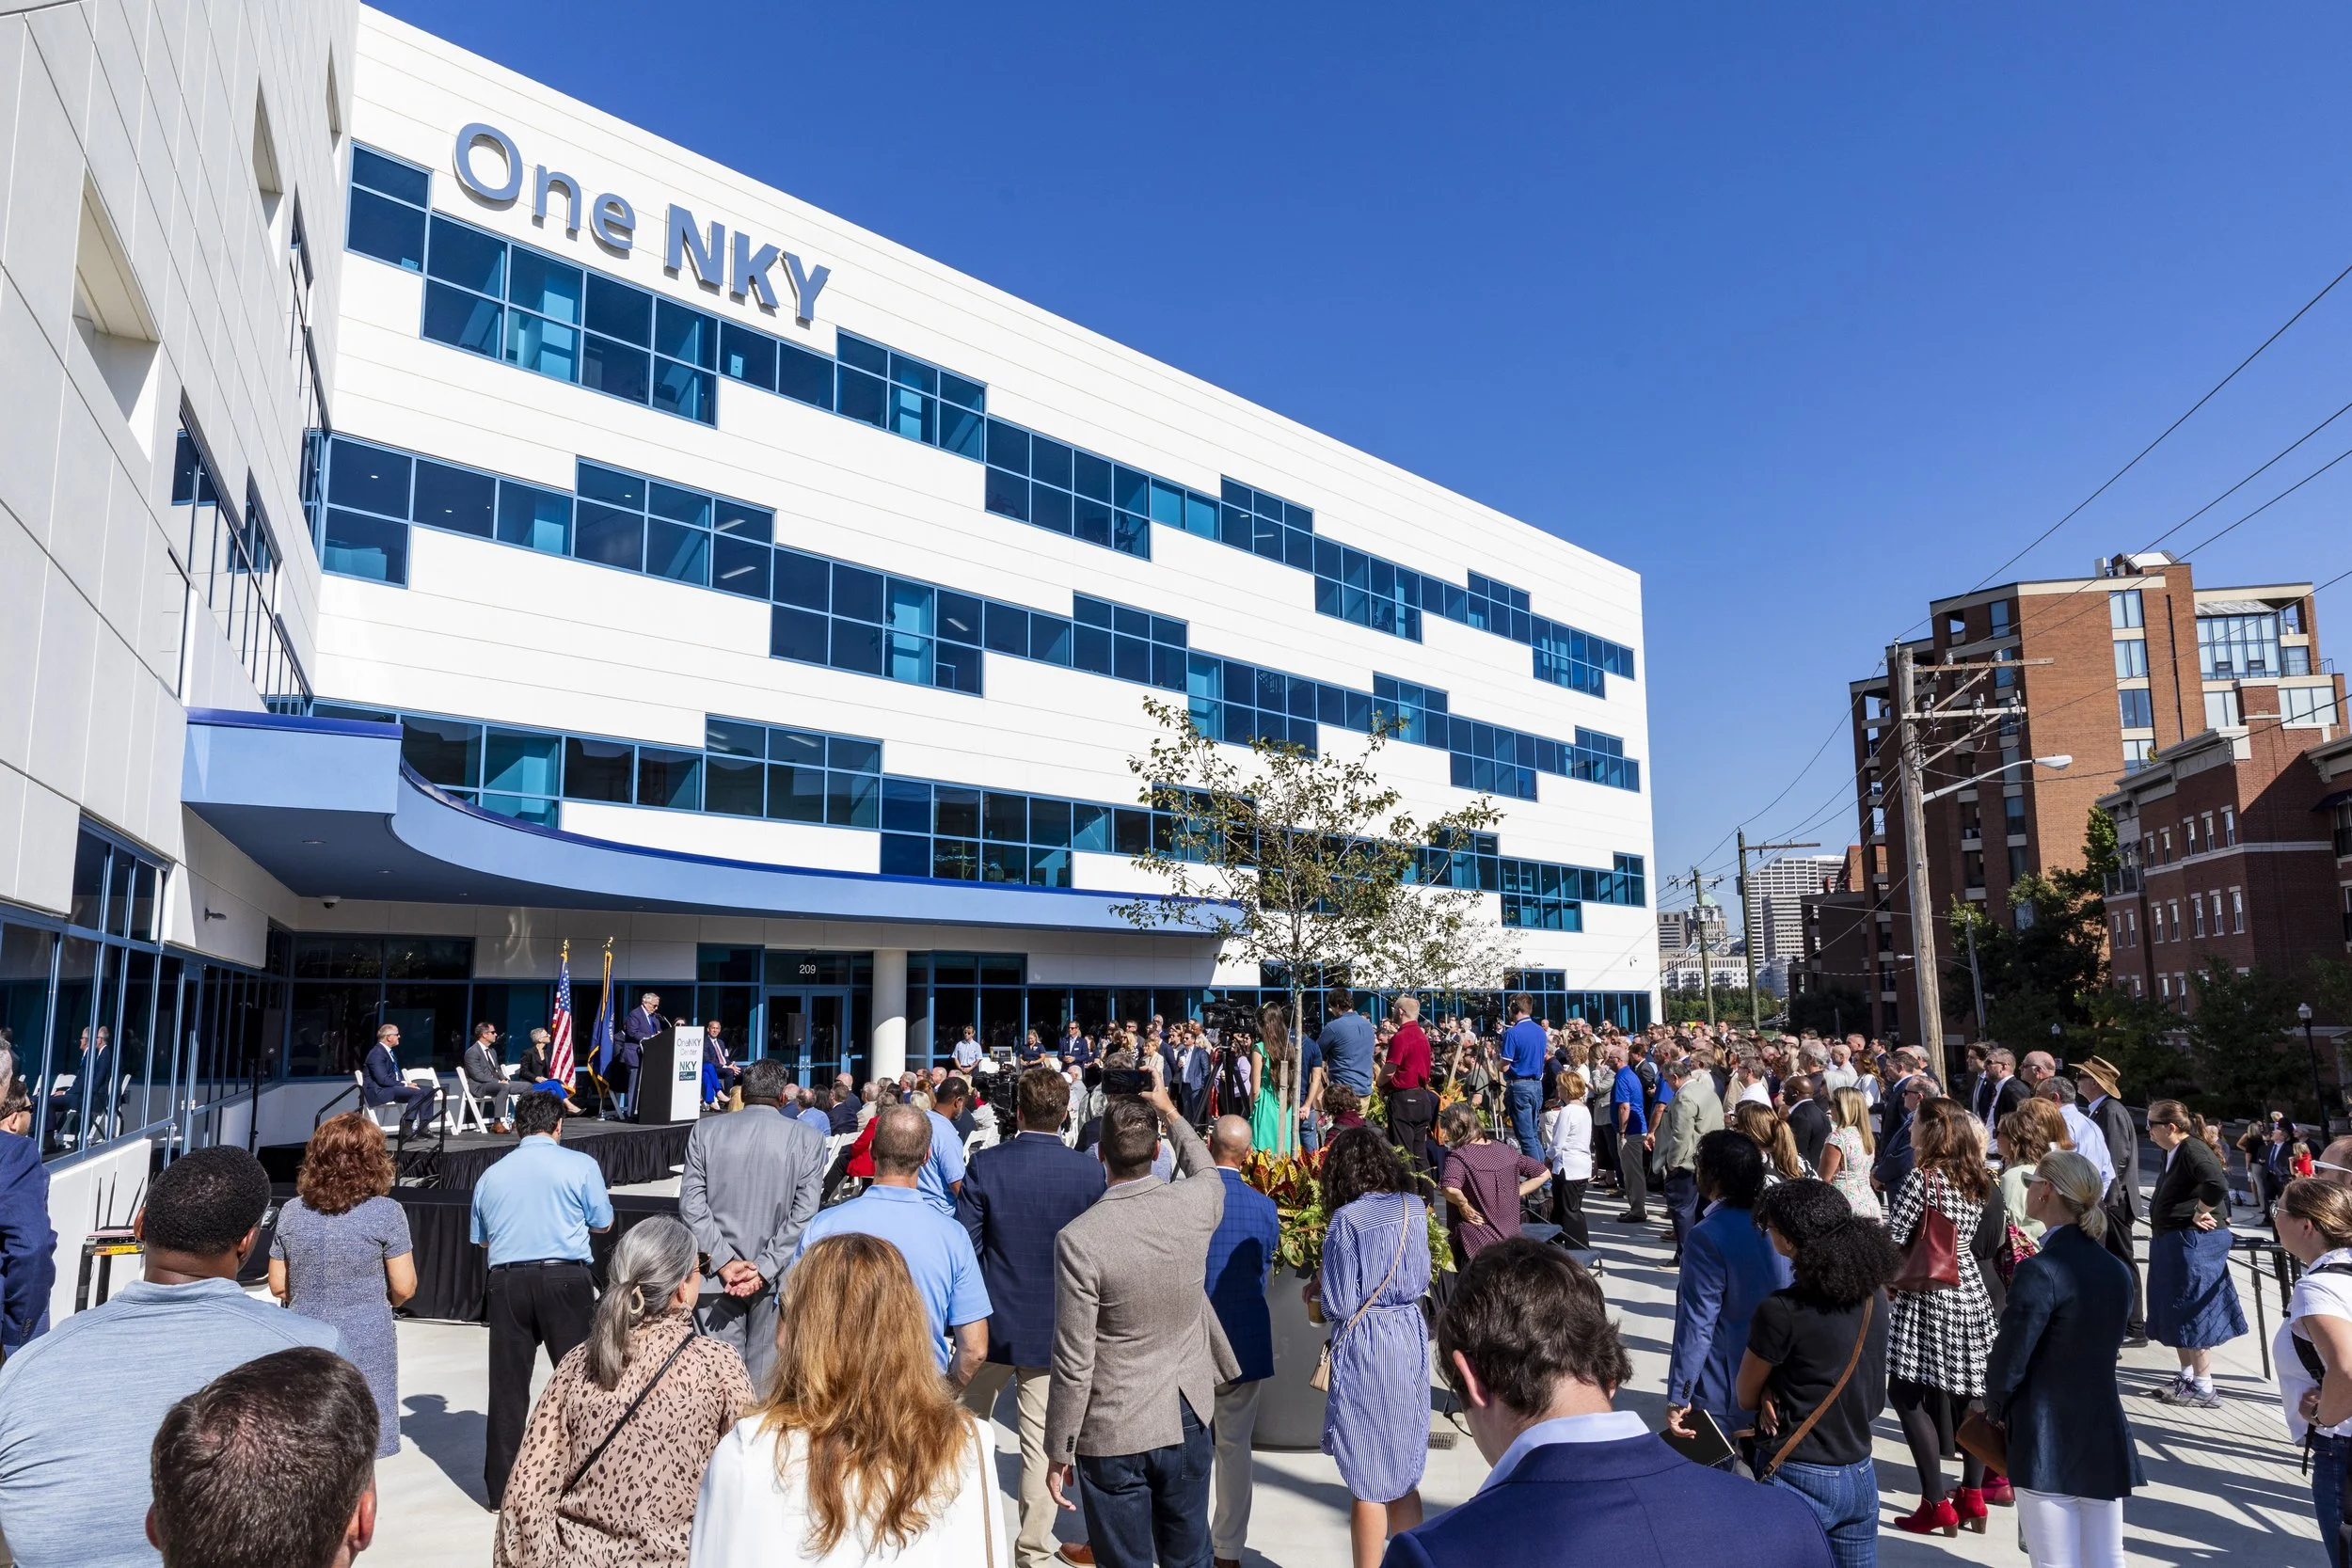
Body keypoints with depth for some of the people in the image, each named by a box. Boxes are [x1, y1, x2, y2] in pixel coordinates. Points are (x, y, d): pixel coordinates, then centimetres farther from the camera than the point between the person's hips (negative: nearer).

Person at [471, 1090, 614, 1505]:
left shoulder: (491, 1175, 9)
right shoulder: (580, 1165, -1)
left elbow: (482, 1239, 16)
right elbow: (603, 1222, 5)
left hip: (507, 1281, 3)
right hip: (565, 1278, -3)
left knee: (507, 1385, 9)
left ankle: (502, 1487, 16)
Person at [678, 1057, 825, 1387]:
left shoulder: (705, 1130, 2)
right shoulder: (808, 1138, -3)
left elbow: (691, 1203, -4)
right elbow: (804, 1212, -9)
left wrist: (725, 1262, -6)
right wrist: (764, 1268, -8)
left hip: (717, 1275, 1)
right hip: (777, 1282, -1)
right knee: (766, 1377, 7)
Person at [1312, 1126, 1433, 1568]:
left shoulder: (1348, 1219, -15)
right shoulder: (1414, 1208, 2)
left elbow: (1340, 1305, -14)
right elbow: (1421, 1281, 12)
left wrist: (1319, 1289, 5)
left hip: (1366, 1346, -6)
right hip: (1411, 1337, 6)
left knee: (1367, 1483, 7)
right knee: (1403, 1474, 18)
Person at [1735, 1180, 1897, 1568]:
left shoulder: (1781, 1311, -21)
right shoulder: (1874, 1296, -2)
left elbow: (1745, 1398, -7)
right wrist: (1781, 1392, -2)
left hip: (1799, 1480, -6)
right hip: (1860, 1477, 6)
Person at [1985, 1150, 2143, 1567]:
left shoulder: (2041, 1271, -18)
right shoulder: (2117, 1271, 6)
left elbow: (2008, 1361, -15)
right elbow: (2105, 1348, 13)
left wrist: (1995, 1409, 3)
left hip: (2049, 1443, -7)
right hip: (2106, 1439, 7)